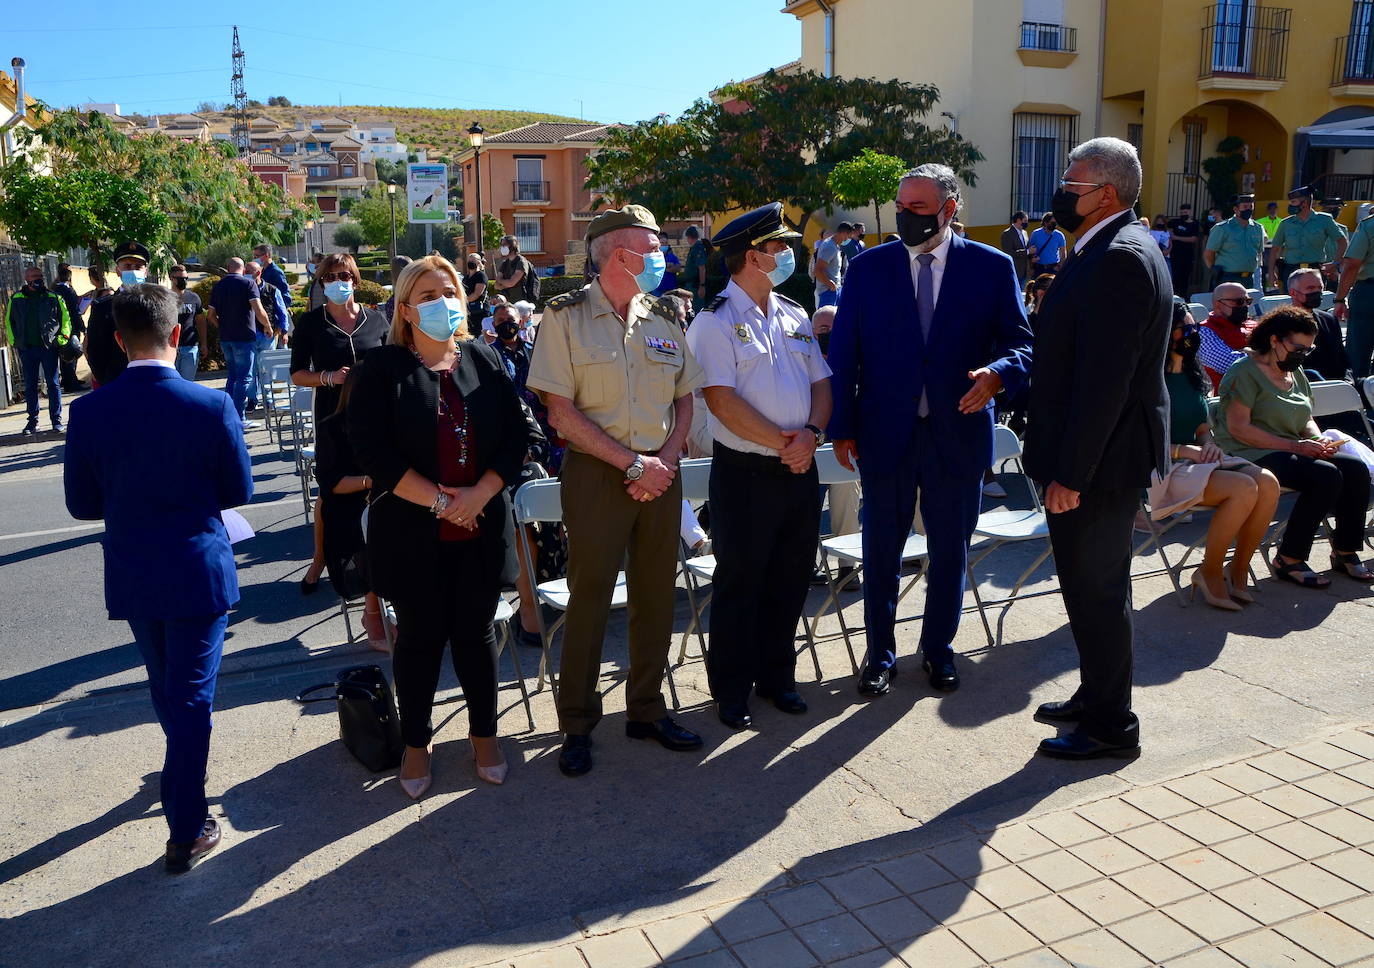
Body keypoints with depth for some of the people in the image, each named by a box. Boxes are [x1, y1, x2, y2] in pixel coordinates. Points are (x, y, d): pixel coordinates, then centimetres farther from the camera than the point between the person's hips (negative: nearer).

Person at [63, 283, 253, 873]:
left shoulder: (89, 412, -11)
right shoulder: (213, 406, -17)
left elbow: (82, 504, -2)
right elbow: (238, 492, -6)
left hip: (132, 576, 3)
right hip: (199, 573, -3)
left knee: (164, 687, 25)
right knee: (190, 696, 6)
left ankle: (185, 770, 50)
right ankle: (186, 833, 12)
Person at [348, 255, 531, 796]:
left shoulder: (483, 360, 5)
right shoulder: (384, 368, -4)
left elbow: (516, 435, 0)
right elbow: (371, 448, -12)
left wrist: (478, 494, -14)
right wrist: (437, 499, -17)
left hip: (480, 530, 2)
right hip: (413, 534, -2)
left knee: (476, 633, 12)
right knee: (420, 639, 10)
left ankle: (484, 733, 30)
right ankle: (416, 743, 28)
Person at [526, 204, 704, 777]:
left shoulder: (664, 319, 9)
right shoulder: (567, 317, -6)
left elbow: (684, 402, 12)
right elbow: (560, 412, -11)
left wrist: (664, 460, -6)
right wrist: (632, 462, -14)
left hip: (660, 473, 5)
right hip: (595, 474, -5)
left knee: (655, 595, 11)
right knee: (589, 596, 2)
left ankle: (647, 710, 27)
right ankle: (577, 725, 17)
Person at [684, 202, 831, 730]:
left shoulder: (795, 318, 11)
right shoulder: (715, 322, -10)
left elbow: (821, 384, 10)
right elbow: (722, 400, -18)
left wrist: (811, 434, -9)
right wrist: (782, 443, -16)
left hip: (800, 469, 6)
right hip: (745, 473, -6)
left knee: (790, 581, 15)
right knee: (739, 584, 5)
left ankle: (777, 676, 32)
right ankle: (731, 690, 21)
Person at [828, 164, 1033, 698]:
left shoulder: (992, 267, 0)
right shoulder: (869, 268, 1)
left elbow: (1021, 342, 0)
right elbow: (843, 353, 2)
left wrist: (997, 373, -23)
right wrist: (842, 427, -3)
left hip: (958, 433, 0)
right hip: (884, 434, 0)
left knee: (950, 551, 14)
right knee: (881, 551, 10)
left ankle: (938, 648, 34)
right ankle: (880, 653, 28)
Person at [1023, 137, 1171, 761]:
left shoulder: (1118, 259, -20)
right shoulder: (1116, 250, 13)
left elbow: (1104, 381, -25)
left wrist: (1070, 474, -23)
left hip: (1099, 456, -10)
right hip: (1102, 453, 10)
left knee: (1095, 590, 1)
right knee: (1097, 586, 20)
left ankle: (1110, 726, 16)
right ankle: (1096, 698, 35)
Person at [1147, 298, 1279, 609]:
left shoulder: (1193, 374, 16)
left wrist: (1209, 443, 0)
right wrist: (1180, 450, -18)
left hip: (1196, 462, 8)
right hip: (1162, 470, -8)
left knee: (1268, 482, -18)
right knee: (1244, 488, -28)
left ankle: (1238, 569, -4)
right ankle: (1210, 572, -10)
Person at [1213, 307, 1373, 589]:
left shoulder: (1295, 373, 17)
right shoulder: (1245, 372, -10)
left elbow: (1306, 420, 24)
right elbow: (1238, 428, -18)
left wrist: (1318, 440, -1)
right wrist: (1294, 446, -19)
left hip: (1290, 452, 9)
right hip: (1252, 456, -9)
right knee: (1326, 475, -28)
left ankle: (1345, 552, 0)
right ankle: (1289, 560, -18)